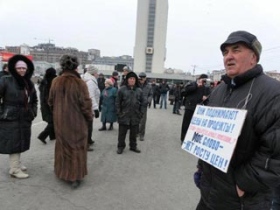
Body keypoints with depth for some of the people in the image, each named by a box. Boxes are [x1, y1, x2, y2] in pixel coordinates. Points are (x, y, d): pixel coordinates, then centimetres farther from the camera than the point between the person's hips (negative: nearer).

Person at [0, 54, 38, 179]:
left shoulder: (29, 83, 9)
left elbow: (34, 100, 21)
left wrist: (33, 112, 12)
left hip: (25, 119, 6)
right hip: (10, 118, -6)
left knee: (20, 143, 15)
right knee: (13, 143, -1)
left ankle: (16, 164, 30)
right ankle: (15, 169, 7)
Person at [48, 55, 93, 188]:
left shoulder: (56, 82, -4)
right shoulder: (80, 83, -19)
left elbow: (51, 101, 5)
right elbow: (86, 104, -15)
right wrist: (89, 117, 2)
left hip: (60, 121, 5)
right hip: (76, 122, -4)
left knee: (62, 146, 21)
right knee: (76, 148, 9)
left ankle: (62, 172, 36)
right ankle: (75, 177, 16)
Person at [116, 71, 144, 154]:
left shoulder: (139, 90, 4)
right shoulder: (122, 89, -4)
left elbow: (142, 103, 9)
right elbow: (118, 102, -2)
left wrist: (141, 113, 2)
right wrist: (118, 113, -7)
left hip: (135, 116, 3)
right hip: (124, 115, -2)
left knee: (134, 133, 14)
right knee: (122, 132, 7)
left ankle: (133, 146, 31)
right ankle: (120, 146, 23)